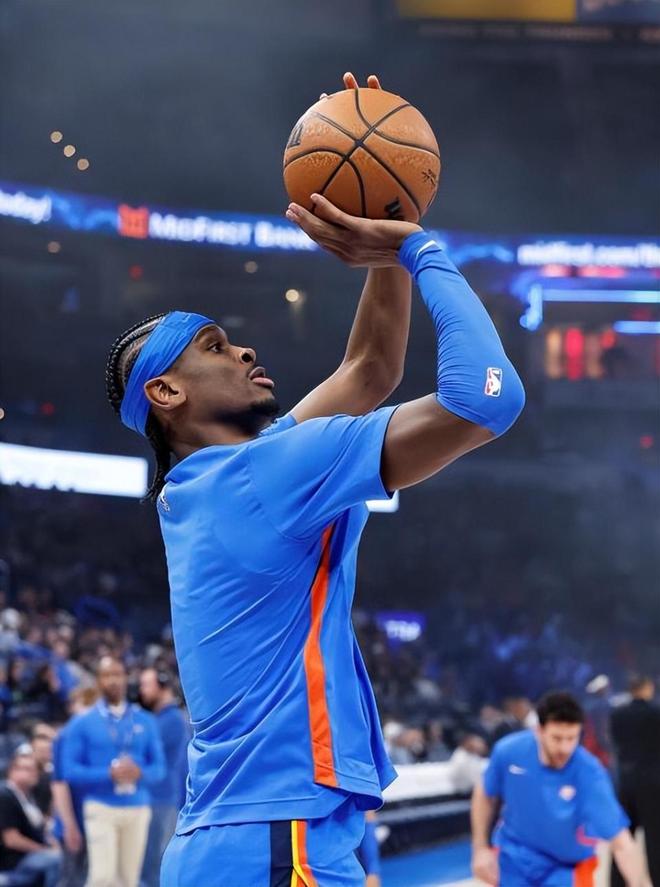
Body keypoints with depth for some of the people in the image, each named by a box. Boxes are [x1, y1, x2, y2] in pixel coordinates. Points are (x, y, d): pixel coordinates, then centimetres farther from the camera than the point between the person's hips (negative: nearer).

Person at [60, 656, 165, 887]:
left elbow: (159, 767, 9)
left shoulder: (145, 721, 10)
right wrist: (109, 774, -17)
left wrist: (140, 773, -14)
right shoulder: (82, 723, 2)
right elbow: (70, 770, -4)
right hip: (101, 808, -3)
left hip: (138, 808, 3)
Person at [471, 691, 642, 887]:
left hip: (568, 868, -2)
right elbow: (485, 796, 1)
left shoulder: (589, 774, -30)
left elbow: (621, 843, -35)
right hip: (515, 860, 2)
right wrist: (481, 848, -1)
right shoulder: (509, 751, -22)